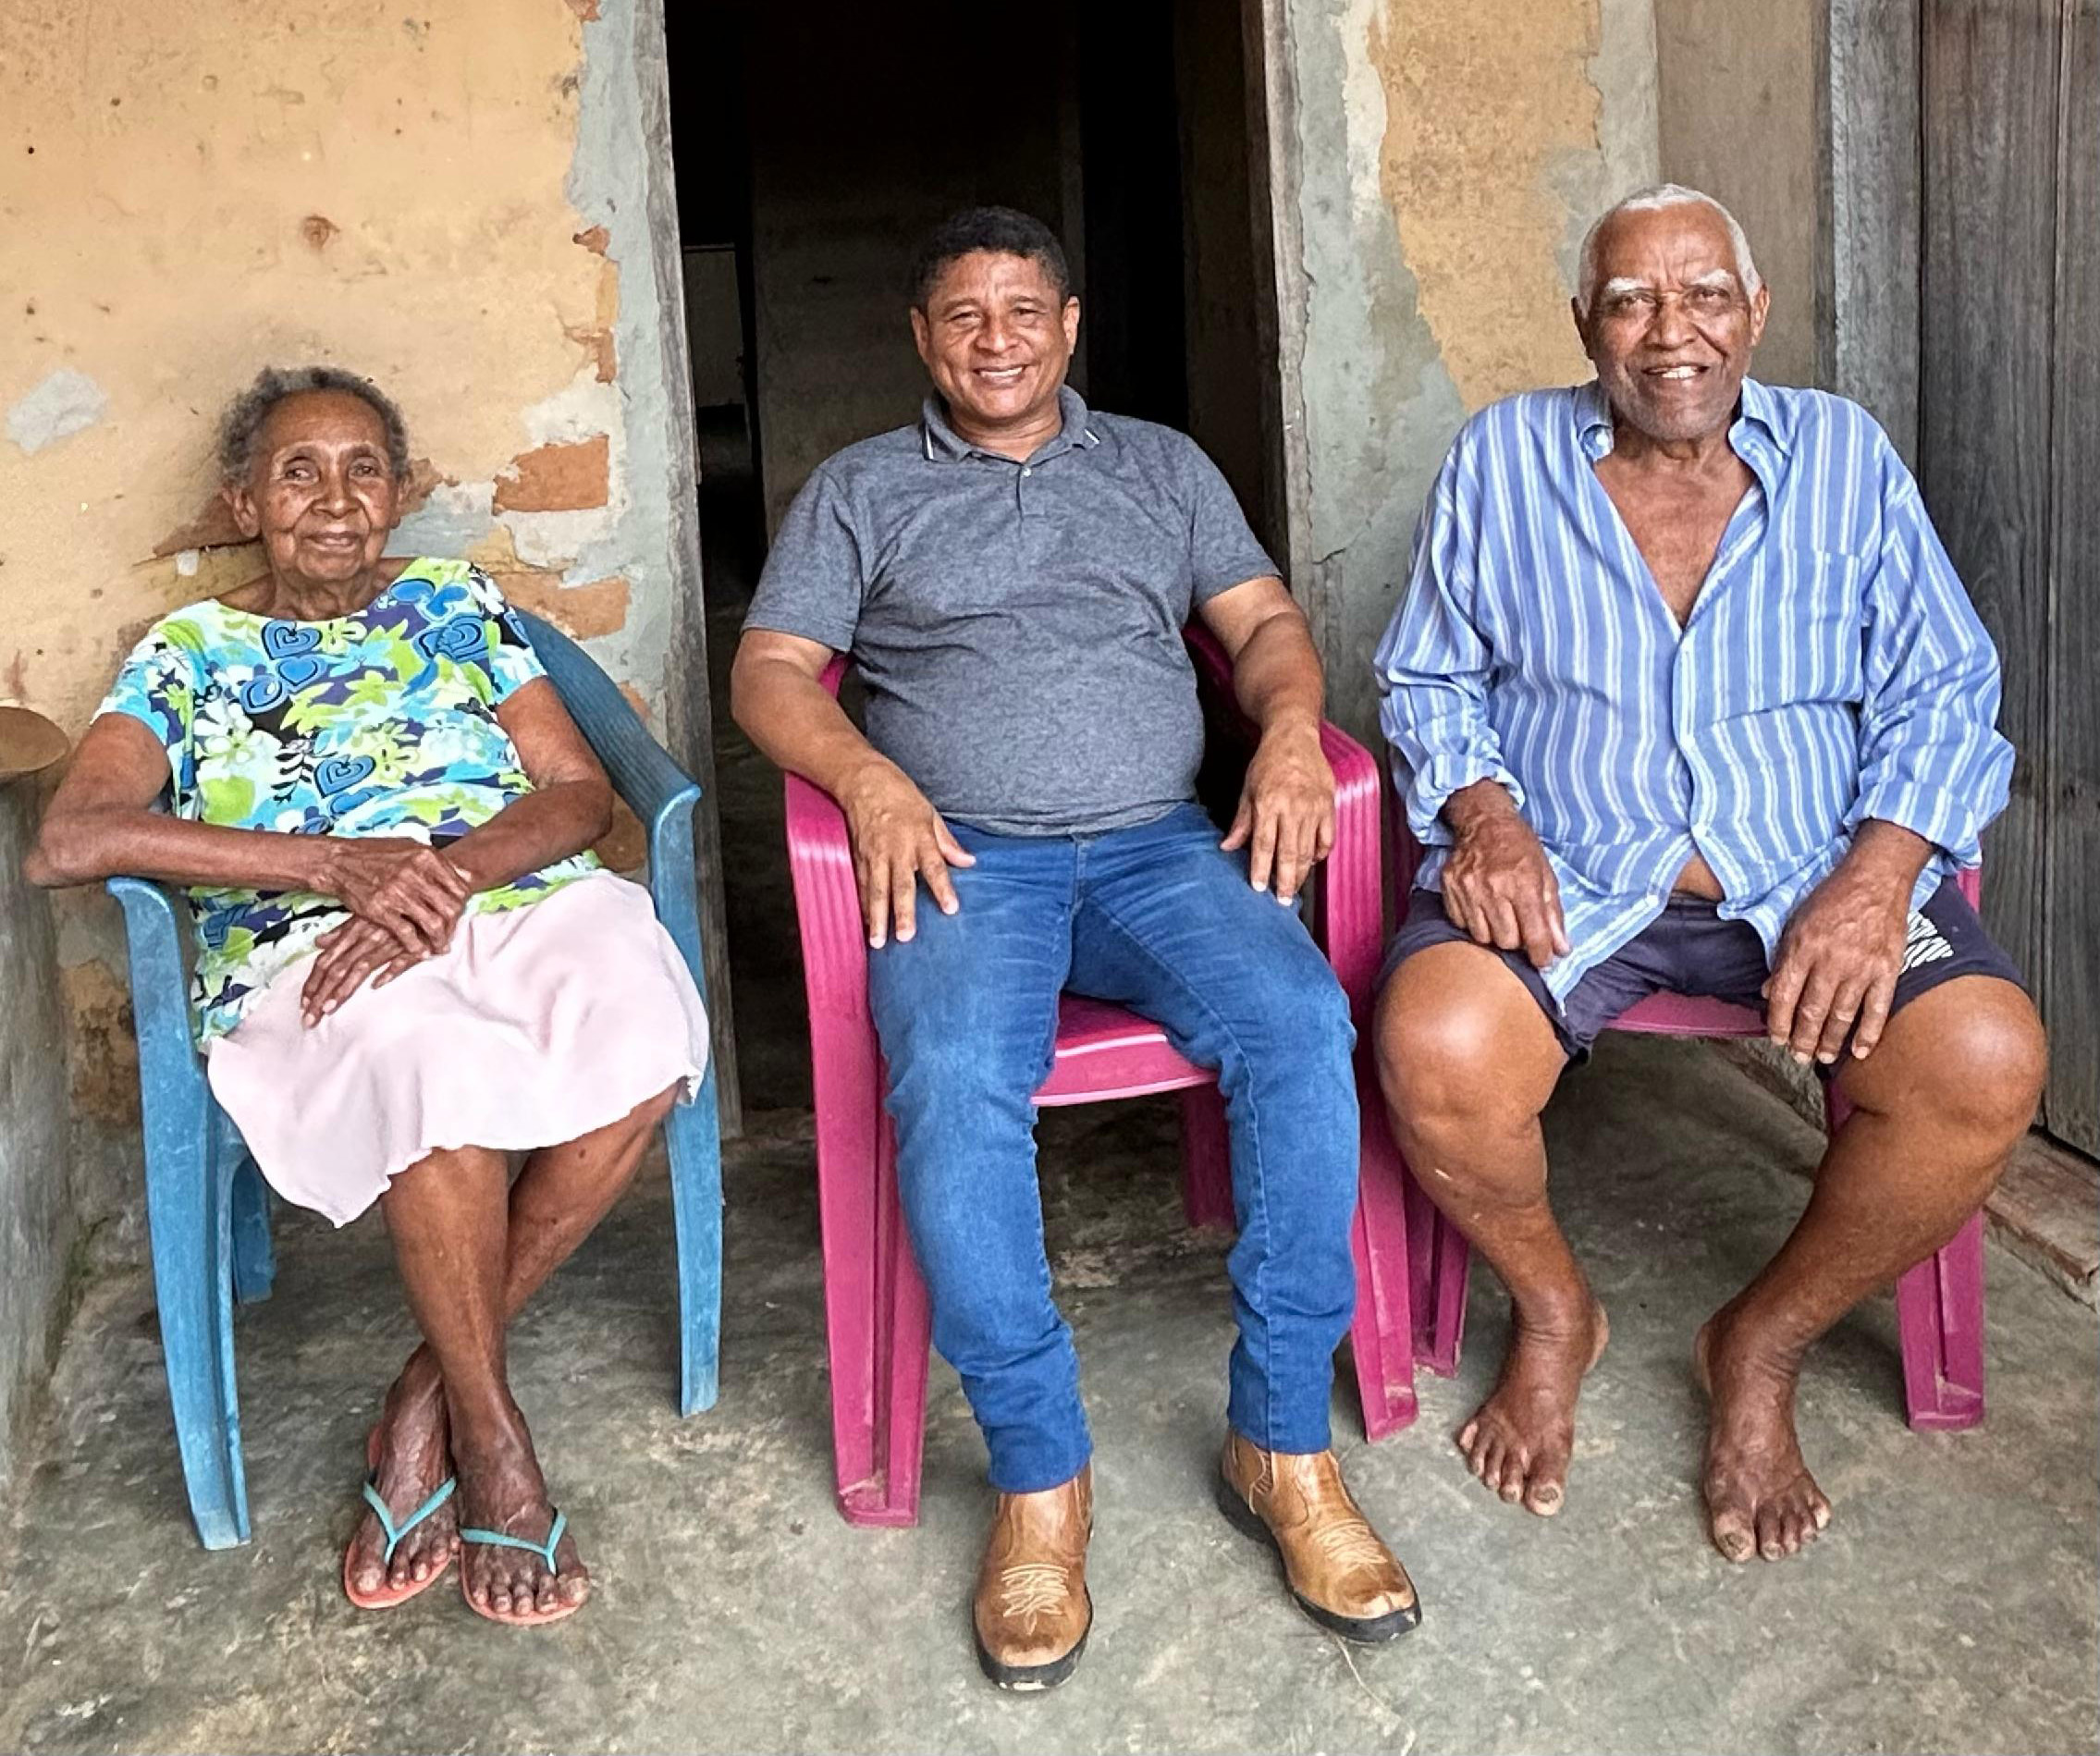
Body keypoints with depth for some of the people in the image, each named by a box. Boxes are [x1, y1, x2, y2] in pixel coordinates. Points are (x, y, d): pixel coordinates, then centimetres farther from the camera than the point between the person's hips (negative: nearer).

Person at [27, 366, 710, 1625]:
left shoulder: (459, 603, 21)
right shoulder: (192, 651, 16)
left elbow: (581, 792, 9)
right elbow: (69, 841, -3)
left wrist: (448, 873, -14)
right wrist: (337, 864, -15)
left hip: (524, 898, 2)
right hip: (304, 951, -2)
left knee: (642, 1035, -33)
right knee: (433, 1061, -38)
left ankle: (431, 1392, -15)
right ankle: (488, 1430, -16)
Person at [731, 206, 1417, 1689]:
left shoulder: (1161, 465, 23)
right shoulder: (860, 489, 17)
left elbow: (1265, 620, 17)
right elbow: (772, 671, 7)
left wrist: (1292, 728, -7)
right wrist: (869, 777, -14)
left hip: (1161, 844, 2)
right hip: (964, 856, -1)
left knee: (1300, 1025, -30)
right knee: (956, 1087, -34)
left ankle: (1285, 1443, -19)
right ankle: (1040, 1475, -20)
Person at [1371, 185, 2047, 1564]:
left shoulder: (1845, 455, 8)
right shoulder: (1503, 459, 8)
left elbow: (1941, 692, 4)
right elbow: (1428, 678, 11)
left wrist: (1879, 874, -13)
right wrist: (1481, 811, -10)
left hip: (1809, 877, 1)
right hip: (1561, 877, -1)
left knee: (1986, 1063, -27)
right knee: (1434, 1051, -32)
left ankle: (1764, 1345, 1)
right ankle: (1554, 1313, 3)